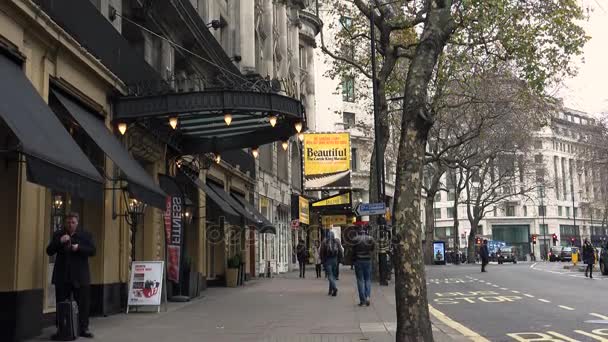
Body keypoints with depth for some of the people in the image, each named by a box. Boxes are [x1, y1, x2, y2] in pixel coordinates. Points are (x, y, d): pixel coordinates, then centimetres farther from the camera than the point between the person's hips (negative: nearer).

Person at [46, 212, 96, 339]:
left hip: (80, 276, -1)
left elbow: (92, 251, -2)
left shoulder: (85, 235, 5)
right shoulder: (57, 235, 8)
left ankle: (83, 328, 10)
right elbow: (49, 251, 2)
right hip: (62, 276, 1)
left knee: (83, 304, 2)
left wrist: (79, 248, -17)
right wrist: (60, 242, -14)